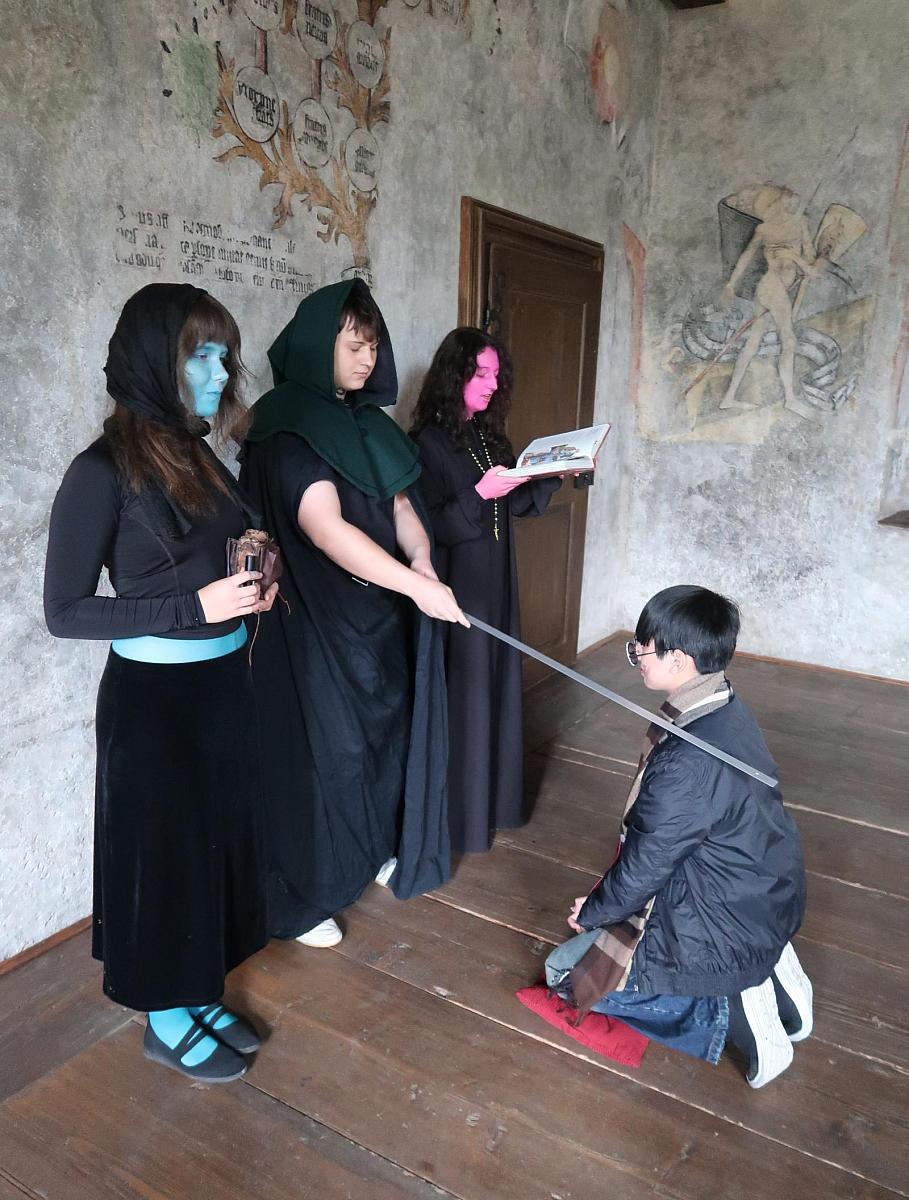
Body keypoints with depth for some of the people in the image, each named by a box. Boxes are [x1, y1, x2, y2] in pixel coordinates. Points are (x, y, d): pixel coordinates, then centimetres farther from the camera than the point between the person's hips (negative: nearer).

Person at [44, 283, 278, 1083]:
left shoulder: (198, 455, 5)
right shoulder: (104, 471, -16)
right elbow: (65, 612, -15)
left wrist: (255, 588, -3)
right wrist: (195, 607, -21)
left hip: (224, 683, 7)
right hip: (153, 696, -7)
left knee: (219, 841, 17)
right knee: (165, 853, 10)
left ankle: (201, 999, 40)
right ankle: (166, 1022, 34)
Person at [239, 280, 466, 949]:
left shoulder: (367, 419, 9)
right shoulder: (287, 428, -15)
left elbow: (399, 502, 9)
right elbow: (326, 528, -26)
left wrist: (420, 556, -11)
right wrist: (415, 584, -28)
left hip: (381, 611, 8)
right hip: (318, 622, -7)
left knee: (388, 728, 17)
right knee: (326, 747, 2)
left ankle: (380, 850, 40)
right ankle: (302, 901, 21)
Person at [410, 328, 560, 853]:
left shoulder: (488, 435, 10)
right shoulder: (430, 441, -13)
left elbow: (513, 505, 12)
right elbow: (429, 524, -17)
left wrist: (556, 474, 1)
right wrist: (479, 495, -28)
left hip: (497, 581, 8)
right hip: (457, 584, -7)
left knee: (498, 686, 15)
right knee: (463, 692, 1)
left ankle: (496, 795, 31)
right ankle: (461, 810, 17)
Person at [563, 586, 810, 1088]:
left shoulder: (687, 764, -34)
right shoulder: (726, 709, -6)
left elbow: (645, 864, -20)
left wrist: (593, 912, -1)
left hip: (730, 926, -8)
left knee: (601, 984, 9)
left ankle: (730, 1008, 0)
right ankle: (765, 973, 15)